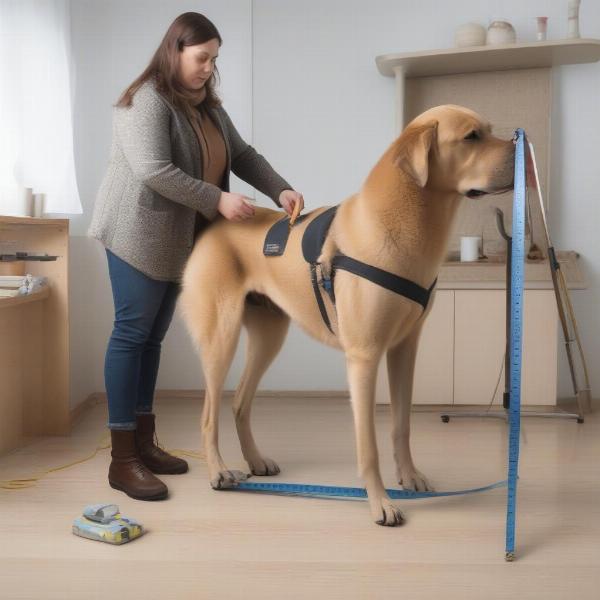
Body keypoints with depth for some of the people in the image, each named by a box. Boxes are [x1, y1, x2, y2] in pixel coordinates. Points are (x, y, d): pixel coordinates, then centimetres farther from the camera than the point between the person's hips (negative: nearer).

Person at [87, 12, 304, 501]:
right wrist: (217, 200, -24)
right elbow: (152, 171, -24)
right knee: (132, 334, -7)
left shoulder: (208, 106, 13)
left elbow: (243, 155, 14)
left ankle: (145, 441, 19)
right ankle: (122, 459, -4)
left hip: (178, 241, 8)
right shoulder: (147, 101, -14)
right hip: (138, 235, -8)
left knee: (153, 336, 11)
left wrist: (281, 190, -2)